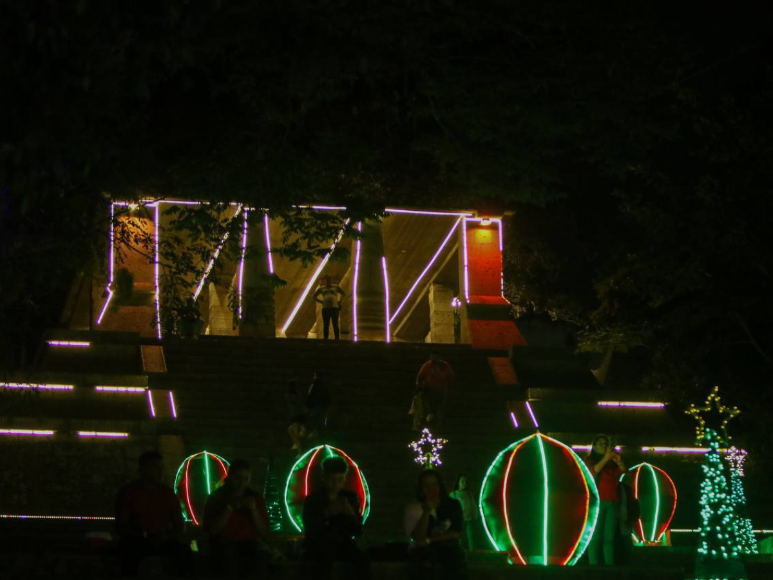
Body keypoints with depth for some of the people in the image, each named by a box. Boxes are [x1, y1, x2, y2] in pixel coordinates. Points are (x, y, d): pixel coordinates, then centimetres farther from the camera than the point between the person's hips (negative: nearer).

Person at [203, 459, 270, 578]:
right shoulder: (216, 497, 3)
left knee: (261, 557, -35)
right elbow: (211, 530, -8)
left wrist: (253, 509, -11)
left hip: (250, 542, 2)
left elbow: (264, 532, 4)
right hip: (224, 543, -2)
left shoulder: (256, 497, 9)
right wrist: (229, 508, -15)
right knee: (229, 557, -39)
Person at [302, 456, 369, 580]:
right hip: (318, 546, -3)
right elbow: (309, 530, -14)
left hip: (343, 545, 3)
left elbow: (358, 531, 0)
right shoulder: (312, 499, -3)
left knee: (362, 560, -28)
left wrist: (352, 515, -21)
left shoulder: (350, 497, 5)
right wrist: (325, 515, -30)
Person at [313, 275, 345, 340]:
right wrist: (322, 302, 6)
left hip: (334, 308, -2)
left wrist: (339, 302, 5)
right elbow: (314, 297, 17)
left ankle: (337, 340, -8)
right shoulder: (321, 288, 11)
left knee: (335, 325, -9)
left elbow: (344, 294, 16)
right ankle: (325, 340, 0)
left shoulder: (336, 287, 7)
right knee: (326, 326, -1)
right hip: (325, 309, 2)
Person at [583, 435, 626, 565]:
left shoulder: (612, 462, 19)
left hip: (612, 502, 3)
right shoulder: (589, 460, 11)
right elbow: (593, 471, -9)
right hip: (597, 501, -3)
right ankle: (594, 566, -15)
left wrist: (619, 462, -14)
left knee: (609, 537, -2)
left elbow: (623, 471, 5)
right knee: (595, 536, -10)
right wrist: (605, 458, -18)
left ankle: (610, 565, -7)